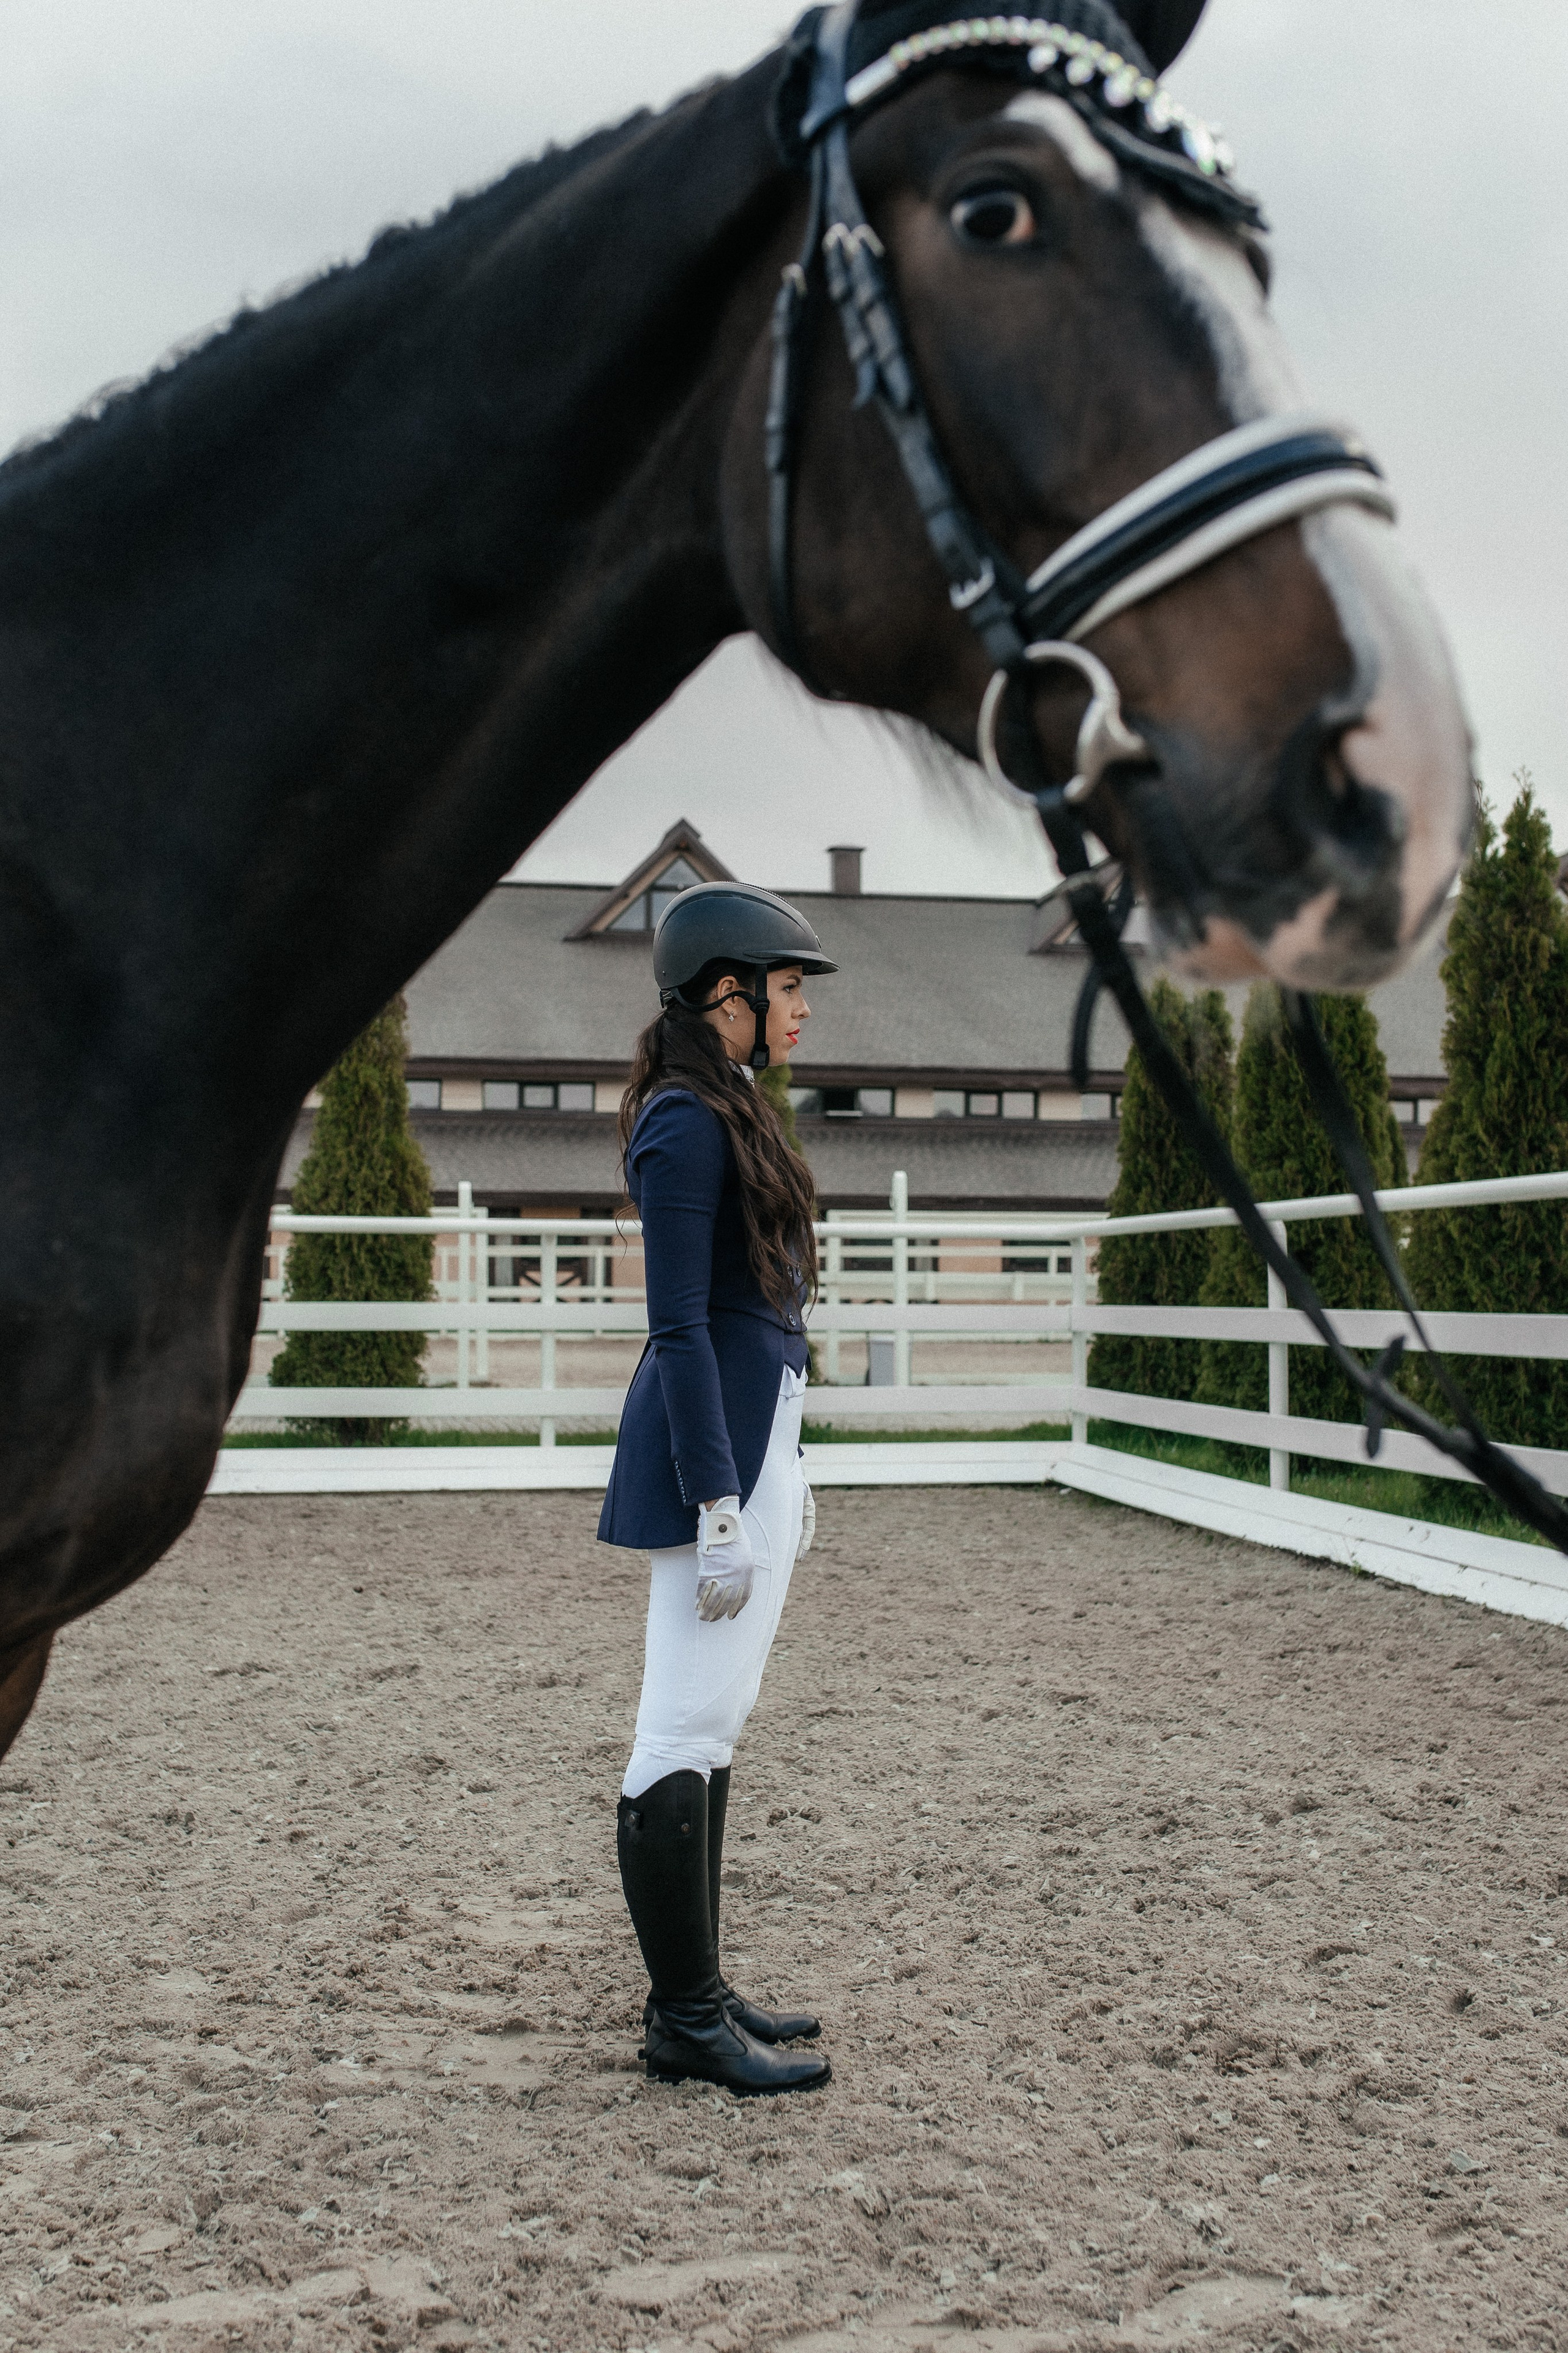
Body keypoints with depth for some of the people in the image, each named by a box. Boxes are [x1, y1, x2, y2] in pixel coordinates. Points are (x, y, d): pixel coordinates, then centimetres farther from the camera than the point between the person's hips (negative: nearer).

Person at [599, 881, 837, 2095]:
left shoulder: (728, 1112, 16)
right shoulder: (687, 1127, -15)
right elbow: (680, 1331, -19)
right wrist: (721, 1511, -21)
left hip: (755, 1432, 11)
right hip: (713, 1445, -11)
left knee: (715, 1724, 14)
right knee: (686, 1731, -4)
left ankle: (698, 1990, 23)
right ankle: (685, 2023, 5)